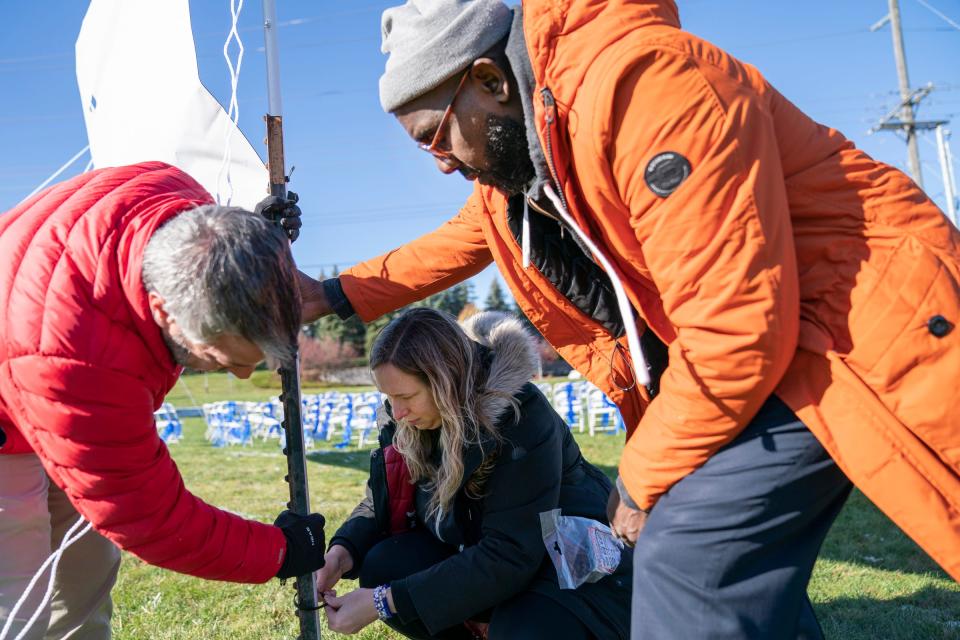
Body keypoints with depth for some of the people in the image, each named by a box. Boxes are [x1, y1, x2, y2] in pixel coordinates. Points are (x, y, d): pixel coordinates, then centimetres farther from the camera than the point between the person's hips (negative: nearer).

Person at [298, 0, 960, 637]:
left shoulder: (637, 80, -25)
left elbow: (737, 329, -27)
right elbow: (450, 247, 28)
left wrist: (643, 481, -13)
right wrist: (334, 293, 24)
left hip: (858, 332, -9)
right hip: (774, 352, 9)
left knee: (692, 543, -20)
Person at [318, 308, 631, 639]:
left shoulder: (522, 418, -30)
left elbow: (510, 557, -31)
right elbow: (382, 499, 3)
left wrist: (385, 601, -32)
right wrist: (343, 551, -20)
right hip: (481, 551, 6)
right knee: (382, 568, -16)